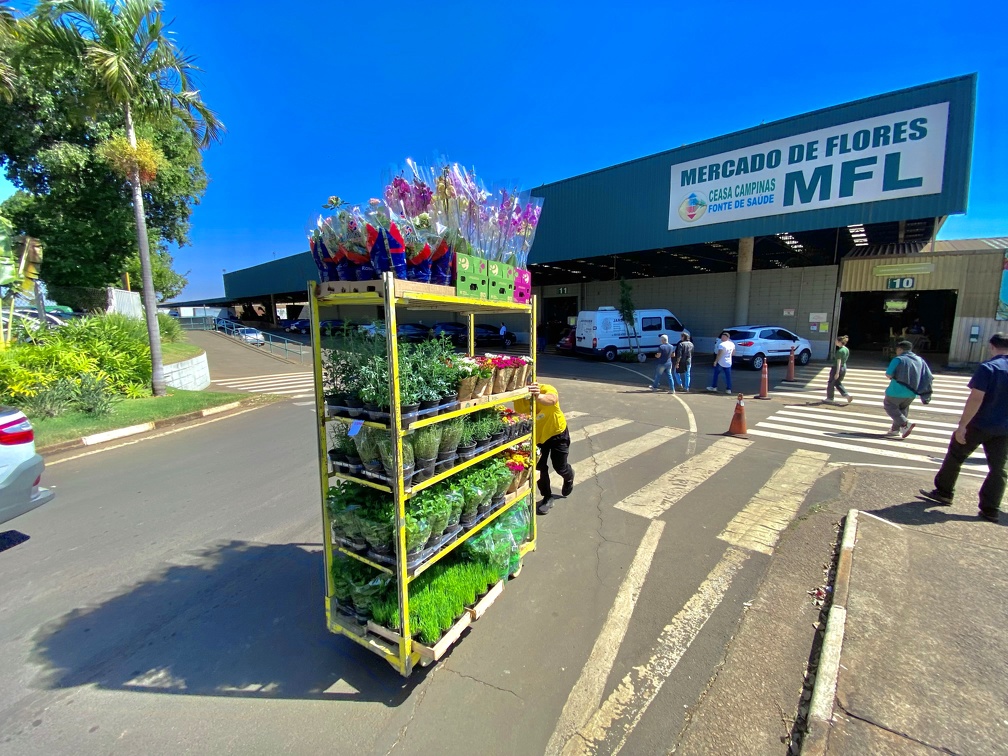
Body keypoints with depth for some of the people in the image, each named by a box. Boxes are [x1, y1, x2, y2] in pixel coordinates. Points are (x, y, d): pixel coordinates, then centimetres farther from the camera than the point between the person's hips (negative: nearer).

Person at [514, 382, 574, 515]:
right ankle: (547, 498, 26)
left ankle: (569, 477, 46)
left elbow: (552, 399, -60)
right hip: (537, 436, 3)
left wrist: (538, 396, -83)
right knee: (539, 467, 2)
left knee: (560, 467, 8)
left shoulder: (547, 389, -36)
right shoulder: (519, 400, -22)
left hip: (557, 432, -3)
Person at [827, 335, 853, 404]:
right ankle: (847, 395, 10)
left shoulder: (839, 351, -21)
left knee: (831, 383, 8)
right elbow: (844, 360, 14)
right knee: (837, 383, 21)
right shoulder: (847, 350, 6)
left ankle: (830, 398, 18)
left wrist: (837, 373, -21)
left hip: (837, 368, -8)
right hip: (844, 368, 8)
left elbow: (839, 362, -22)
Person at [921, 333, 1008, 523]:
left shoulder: (988, 367, -15)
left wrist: (962, 425, -19)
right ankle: (990, 510, 10)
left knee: (955, 456, 12)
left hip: (979, 425, -5)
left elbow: (976, 398, -21)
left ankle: (943, 492, 19)